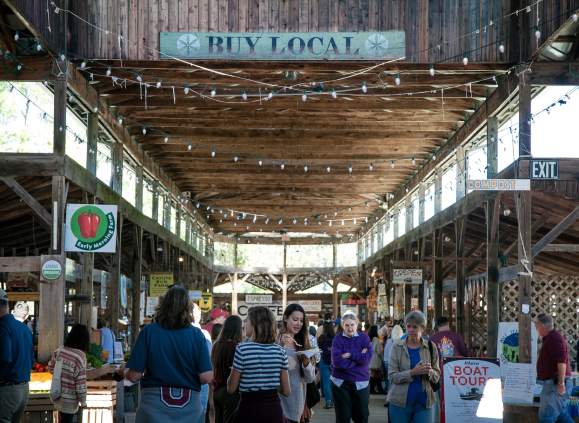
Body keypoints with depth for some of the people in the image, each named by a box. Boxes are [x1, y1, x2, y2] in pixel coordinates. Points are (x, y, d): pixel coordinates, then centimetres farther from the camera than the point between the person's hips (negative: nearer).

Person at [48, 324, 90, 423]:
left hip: (57, 395, 6)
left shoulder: (59, 351, -4)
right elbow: (81, 382, -19)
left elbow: (50, 368, 10)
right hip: (69, 399, -6)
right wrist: (83, 401, -9)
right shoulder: (80, 356, -21)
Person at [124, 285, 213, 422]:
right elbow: (206, 377, -10)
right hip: (189, 409, 1)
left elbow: (133, 376, -8)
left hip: (155, 406, -1)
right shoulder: (196, 335, -6)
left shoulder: (149, 332, -7)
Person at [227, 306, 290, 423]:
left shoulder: (242, 349, -11)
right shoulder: (280, 351, 2)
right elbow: (286, 391, 6)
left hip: (250, 408, -4)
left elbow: (231, 389, -6)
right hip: (274, 409, 4)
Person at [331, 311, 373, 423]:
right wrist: (358, 357, -14)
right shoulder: (338, 338, -2)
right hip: (340, 383, -1)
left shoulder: (364, 338, 2)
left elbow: (366, 359, -12)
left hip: (360, 383, 1)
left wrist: (350, 355, -16)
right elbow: (337, 362, -15)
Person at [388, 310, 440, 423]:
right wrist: (413, 372, -22)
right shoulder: (397, 347, -1)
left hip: (423, 402, 1)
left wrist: (429, 372, -16)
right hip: (400, 403, -1)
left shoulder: (431, 347, 4)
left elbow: (437, 377, 7)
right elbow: (392, 376, -8)